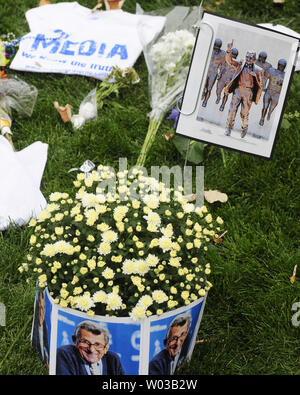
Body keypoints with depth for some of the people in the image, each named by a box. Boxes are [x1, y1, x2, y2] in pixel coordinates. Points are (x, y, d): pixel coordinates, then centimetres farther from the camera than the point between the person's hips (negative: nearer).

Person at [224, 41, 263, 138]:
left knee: (244, 113, 3)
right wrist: (229, 50, -20)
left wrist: (255, 76, -6)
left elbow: (260, 85, 8)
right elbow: (229, 60, -6)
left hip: (248, 92, -1)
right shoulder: (240, 65, 8)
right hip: (238, 90, 1)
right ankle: (229, 128, 1)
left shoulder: (257, 70, 5)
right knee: (232, 109, -8)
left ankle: (244, 128, 27)